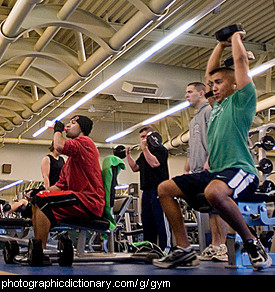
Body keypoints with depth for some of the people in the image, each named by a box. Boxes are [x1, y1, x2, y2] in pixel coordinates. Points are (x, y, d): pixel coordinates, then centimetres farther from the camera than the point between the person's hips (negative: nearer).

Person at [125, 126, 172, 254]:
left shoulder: (160, 149, -2)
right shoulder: (144, 152, 25)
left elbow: (154, 163, -18)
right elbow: (135, 168, 23)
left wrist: (144, 149, -16)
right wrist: (128, 155, 16)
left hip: (158, 189, -9)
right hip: (147, 190, 9)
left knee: (161, 219, -12)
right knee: (147, 220, 9)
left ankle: (166, 248, -13)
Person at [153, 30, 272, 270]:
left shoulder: (241, 100, 2)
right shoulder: (218, 105, 23)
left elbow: (241, 60, -3)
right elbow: (209, 72, 34)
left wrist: (236, 37, 13)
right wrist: (221, 45, 35)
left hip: (240, 170, -9)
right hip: (214, 172, 9)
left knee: (214, 191, -42)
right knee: (164, 189, 0)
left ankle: (252, 244, -19)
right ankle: (185, 250, -4)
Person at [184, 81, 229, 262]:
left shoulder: (210, 110, 0)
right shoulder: (194, 120, 28)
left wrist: (209, 160, -21)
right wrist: (186, 169, 22)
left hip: (211, 168, -9)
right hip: (198, 170, 9)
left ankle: (224, 246, -8)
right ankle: (215, 246, 7)